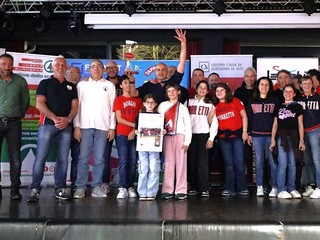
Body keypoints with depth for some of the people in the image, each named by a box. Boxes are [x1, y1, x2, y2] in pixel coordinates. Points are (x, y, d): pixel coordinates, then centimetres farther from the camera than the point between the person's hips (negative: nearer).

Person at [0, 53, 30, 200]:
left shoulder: (21, 81, 8)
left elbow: (26, 102, 12)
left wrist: (17, 115, 8)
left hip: (14, 123, 1)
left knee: (15, 158, -1)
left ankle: (15, 189, 5)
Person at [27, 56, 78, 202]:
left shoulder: (71, 86, 19)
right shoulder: (45, 83, 9)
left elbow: (75, 106, 11)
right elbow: (39, 104, -2)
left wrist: (68, 119, -9)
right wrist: (55, 118, -14)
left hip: (66, 126, 3)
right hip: (47, 124, -3)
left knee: (63, 159, 2)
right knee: (40, 158, -7)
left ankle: (60, 189, 8)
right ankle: (35, 189, -4)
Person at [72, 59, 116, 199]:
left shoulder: (109, 86, 12)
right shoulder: (82, 85, 11)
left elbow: (113, 107, 9)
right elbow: (76, 106, 7)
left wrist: (112, 127, 2)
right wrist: (76, 126, -2)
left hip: (103, 127, 1)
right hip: (85, 126, 0)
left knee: (99, 159, 1)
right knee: (83, 158, -3)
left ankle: (97, 187, 7)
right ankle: (80, 187, 2)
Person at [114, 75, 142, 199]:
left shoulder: (138, 100, 12)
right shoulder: (118, 100, 6)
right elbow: (119, 119, -2)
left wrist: (135, 130, -6)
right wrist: (134, 125, -9)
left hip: (135, 135, 2)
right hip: (122, 134, -2)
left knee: (133, 161, 1)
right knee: (123, 161, -7)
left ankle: (130, 187, 7)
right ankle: (122, 188, -8)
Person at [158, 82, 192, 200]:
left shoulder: (182, 107, 7)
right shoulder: (162, 105, 11)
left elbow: (188, 125, 3)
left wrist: (187, 141, -6)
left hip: (180, 136, -1)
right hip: (167, 137, 1)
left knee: (181, 163, -2)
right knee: (168, 163, 0)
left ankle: (181, 190, 0)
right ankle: (168, 190, 3)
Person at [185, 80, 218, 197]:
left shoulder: (210, 105, 10)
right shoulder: (188, 102, 11)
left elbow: (214, 122, 6)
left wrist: (211, 138, -3)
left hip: (204, 135, -1)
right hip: (190, 135, 1)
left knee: (203, 162, -7)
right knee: (191, 162, 1)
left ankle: (204, 189, -4)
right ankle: (193, 187, 8)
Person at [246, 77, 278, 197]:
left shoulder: (275, 100, 7)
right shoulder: (252, 101, 12)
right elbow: (249, 118, 12)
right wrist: (249, 134, 6)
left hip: (271, 134, -1)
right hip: (256, 135, 1)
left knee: (273, 161, -4)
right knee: (259, 161, 3)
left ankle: (274, 187, 2)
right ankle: (259, 187, 8)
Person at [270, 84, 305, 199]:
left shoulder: (297, 106, 9)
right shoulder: (278, 107, 12)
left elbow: (300, 124, 6)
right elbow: (275, 124, 12)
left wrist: (301, 140, -1)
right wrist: (273, 139, 4)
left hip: (293, 136, 0)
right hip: (281, 136, 0)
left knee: (292, 164, 3)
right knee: (282, 163, -7)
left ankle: (292, 188, 11)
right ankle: (281, 190, -5)